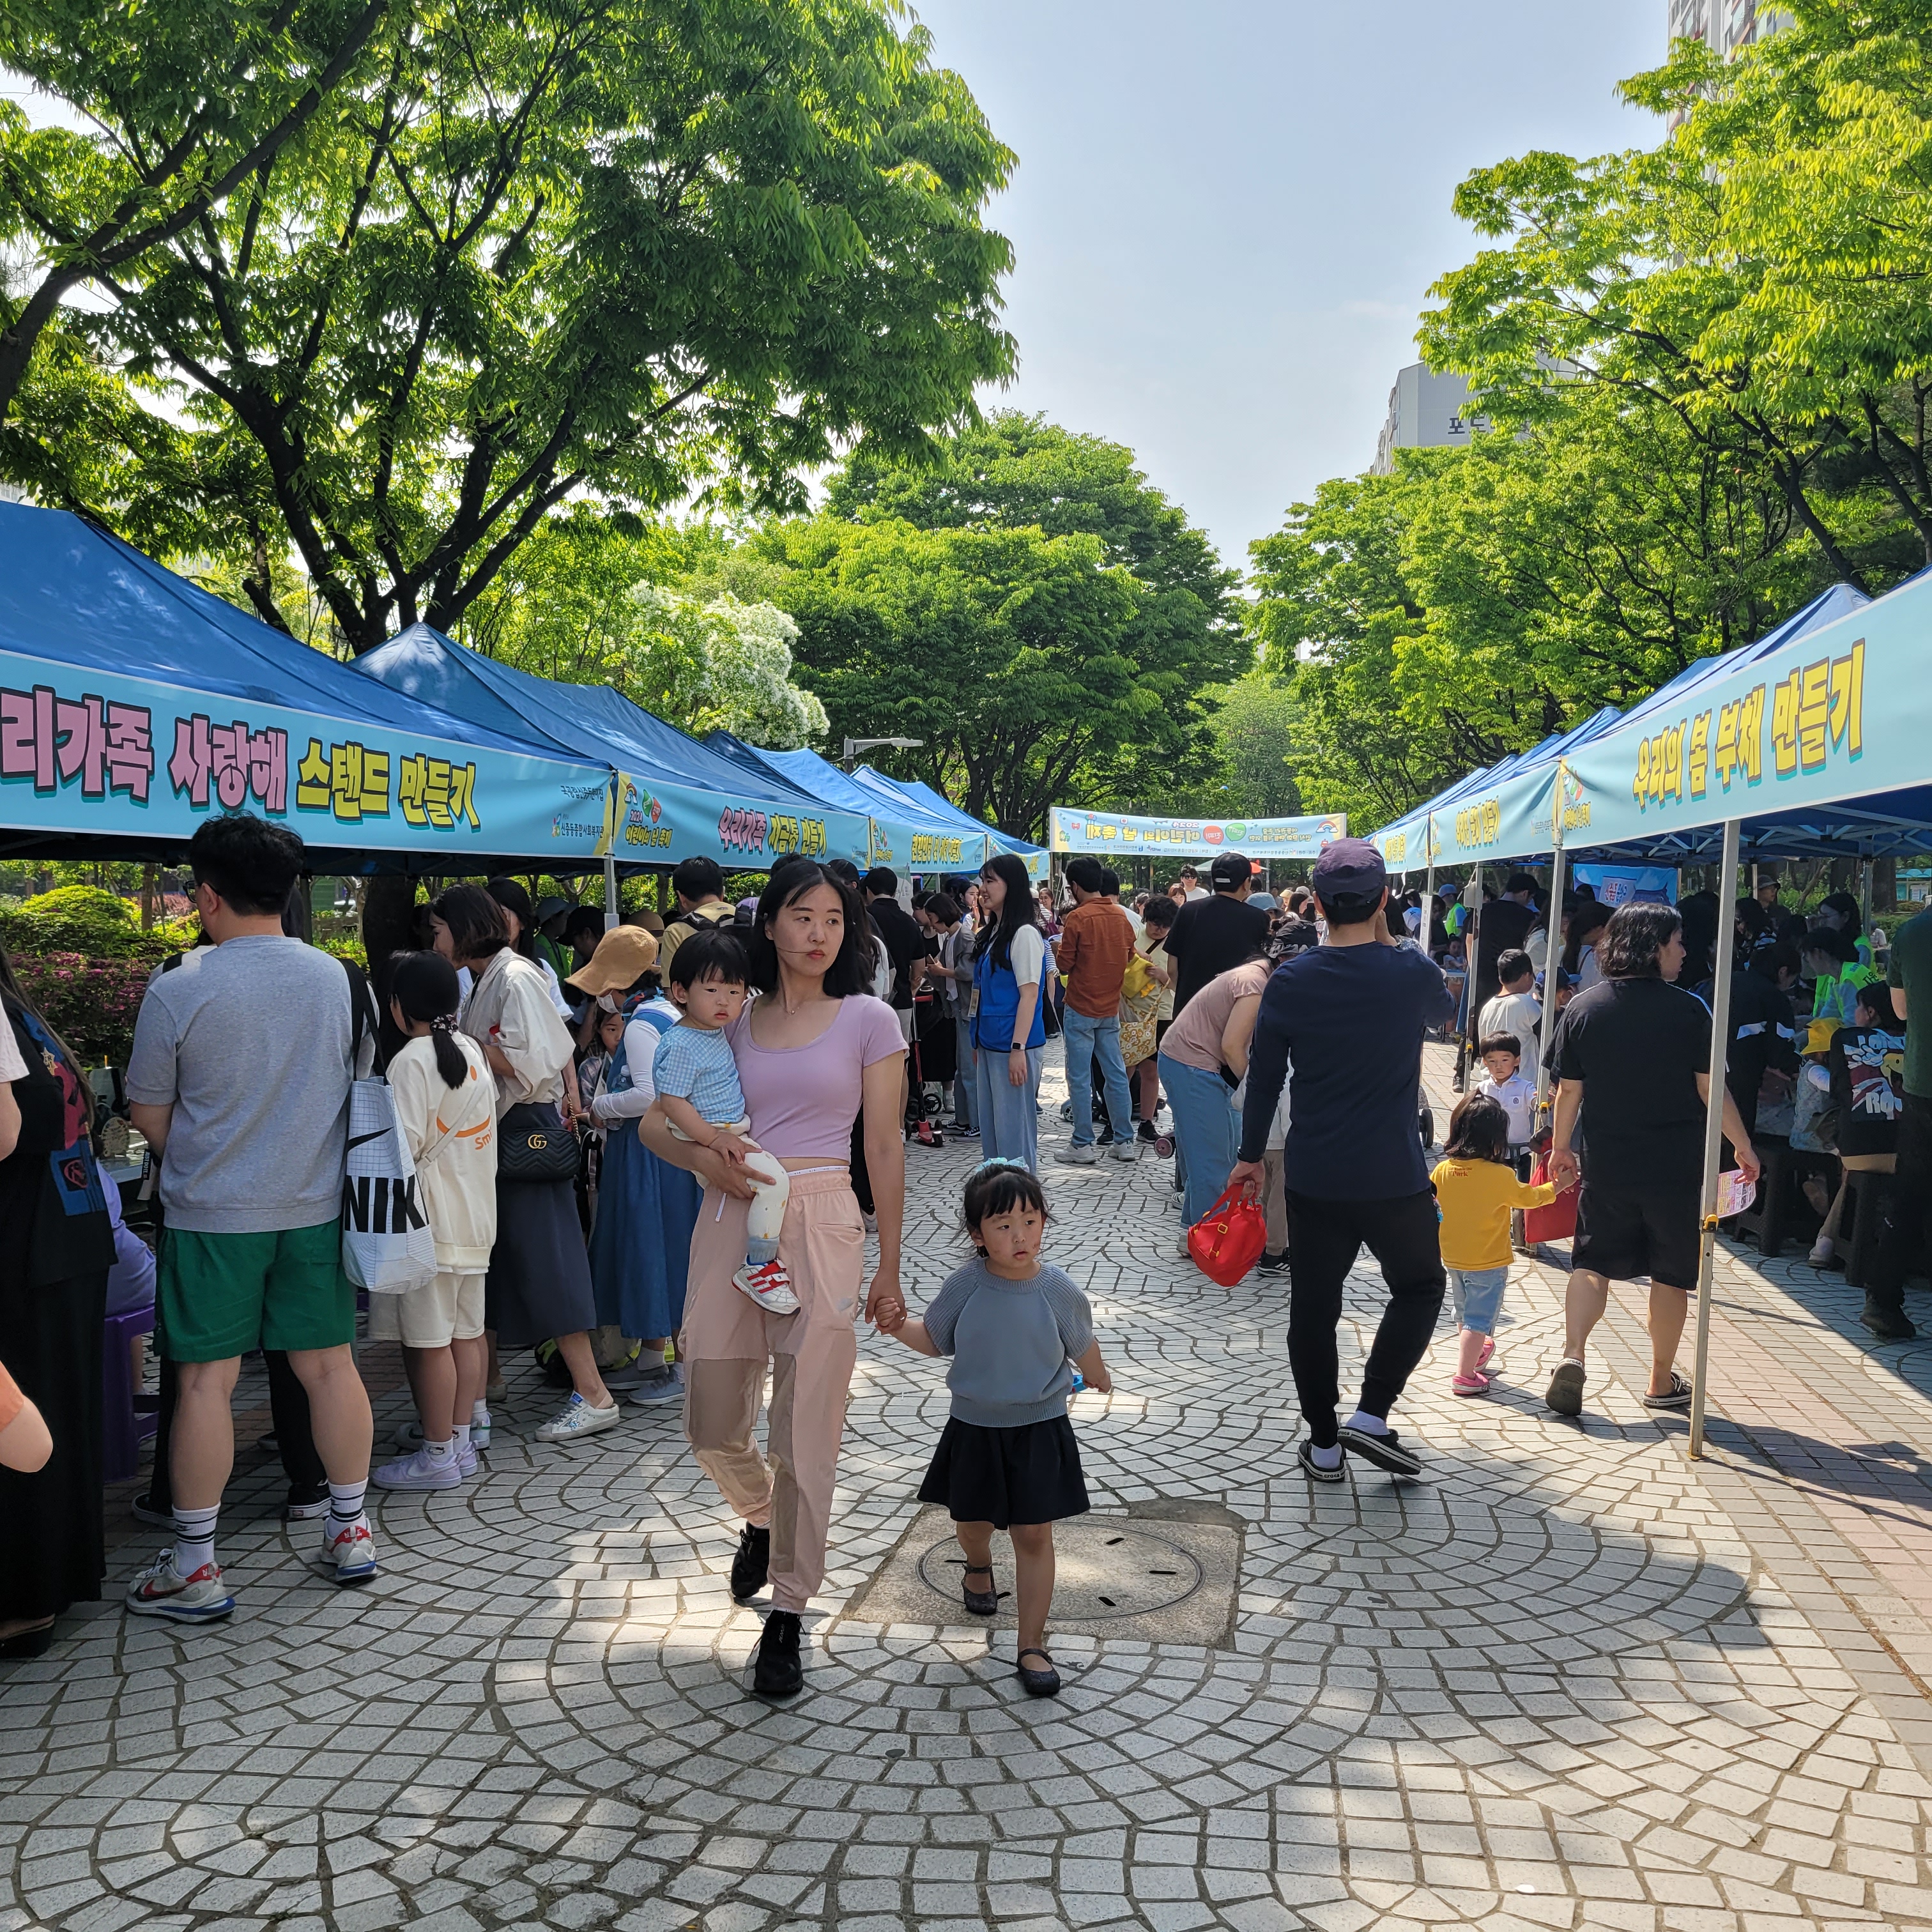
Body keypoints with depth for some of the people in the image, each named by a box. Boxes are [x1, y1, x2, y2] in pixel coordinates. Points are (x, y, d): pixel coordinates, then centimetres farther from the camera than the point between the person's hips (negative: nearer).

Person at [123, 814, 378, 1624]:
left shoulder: (178, 993, -13)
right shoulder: (341, 980, -1)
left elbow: (148, 1115, -4)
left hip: (211, 1215, -3)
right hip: (315, 1207, 4)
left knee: (205, 1381, 4)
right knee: (329, 1366, 11)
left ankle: (193, 1566, 12)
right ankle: (350, 1533, 22)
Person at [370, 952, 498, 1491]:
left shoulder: (412, 1061, -14)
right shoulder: (473, 1052, 10)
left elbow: (405, 1146, -18)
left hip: (429, 1219, -9)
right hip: (475, 1213, 9)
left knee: (428, 1339, -1)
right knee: (467, 1331, 13)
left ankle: (437, 1455, 5)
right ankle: (462, 1441, 21)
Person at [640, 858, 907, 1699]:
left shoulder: (869, 1020, 1)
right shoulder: (733, 1020, 8)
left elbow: (885, 1147, 2)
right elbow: (655, 1122, 11)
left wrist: (889, 1270, 1)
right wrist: (704, 1158, -11)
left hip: (820, 1225, -3)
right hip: (730, 1220, 3)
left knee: (806, 1431, 0)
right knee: (712, 1427, 9)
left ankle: (787, 1615, 16)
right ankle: (761, 1517, 43)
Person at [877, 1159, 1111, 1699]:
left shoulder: (1056, 1289, -13)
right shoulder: (964, 1286, -13)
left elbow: (1081, 1345, 6)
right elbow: (934, 1339, 2)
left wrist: (1098, 1378, 22)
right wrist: (900, 1328, -17)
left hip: (1039, 1431, -2)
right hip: (975, 1428, 2)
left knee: (1034, 1534, -1)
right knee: (971, 1520, 20)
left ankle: (1032, 1644, 10)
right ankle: (979, 1568, 56)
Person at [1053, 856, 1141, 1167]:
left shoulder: (1078, 918, -15)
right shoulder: (1121, 916, 3)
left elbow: (1065, 965, -10)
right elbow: (1129, 955, 15)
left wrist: (1061, 943, 8)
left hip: (1081, 1010, -6)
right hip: (1110, 1009, 6)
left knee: (1080, 1079, 1)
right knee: (1116, 1074, 11)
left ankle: (1084, 1145, 5)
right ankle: (1125, 1142, 15)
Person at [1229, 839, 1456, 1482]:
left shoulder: (1290, 981, -7)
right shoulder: (1412, 974, -11)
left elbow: (1263, 1077, 2)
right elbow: (1445, 1011, 15)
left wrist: (1250, 1155, 14)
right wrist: (1385, 940, 13)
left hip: (1312, 1178, 2)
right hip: (1395, 1178, -1)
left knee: (1313, 1307, 14)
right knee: (1419, 1288, 20)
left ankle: (1323, 1443, 22)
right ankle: (1370, 1414, 9)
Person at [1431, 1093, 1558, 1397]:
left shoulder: (1443, 1170, -8)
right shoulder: (1500, 1176, -21)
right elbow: (1530, 1197, -6)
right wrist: (1556, 1186, 11)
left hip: (1453, 1259, 6)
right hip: (1488, 1264, -6)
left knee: (1464, 1313, 23)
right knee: (1479, 1318, 1)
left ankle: (1474, 1353, 42)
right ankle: (1465, 1375, -2)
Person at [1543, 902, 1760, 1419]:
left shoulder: (1582, 1008, -2)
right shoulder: (1688, 1010, -9)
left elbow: (1568, 1090, 1)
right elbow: (1711, 1087, -6)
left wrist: (1561, 1148, 13)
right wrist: (1743, 1146, 6)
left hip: (1606, 1163, 2)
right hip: (1676, 1164, -2)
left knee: (1593, 1262, 10)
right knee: (1670, 1274, 11)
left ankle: (1572, 1354, -10)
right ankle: (1662, 1382, 20)